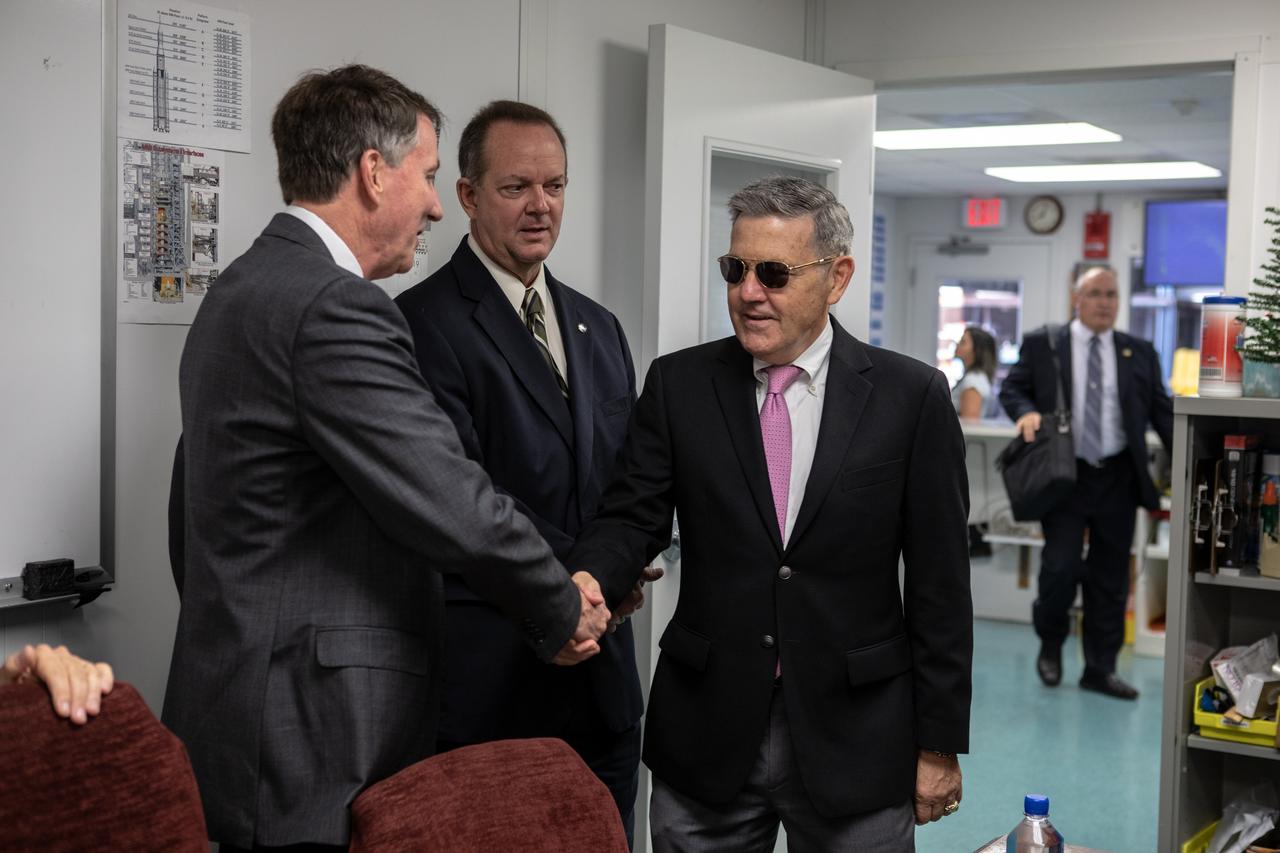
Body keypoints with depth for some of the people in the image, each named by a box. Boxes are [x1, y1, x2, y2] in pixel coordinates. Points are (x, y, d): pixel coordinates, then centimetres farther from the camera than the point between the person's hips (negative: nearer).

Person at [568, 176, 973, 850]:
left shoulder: (912, 396, -3)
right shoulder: (678, 384, 2)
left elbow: (939, 583, -2)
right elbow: (634, 515, 0)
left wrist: (938, 744, -1)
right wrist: (586, 581, -23)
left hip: (854, 744, -1)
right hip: (705, 740, 2)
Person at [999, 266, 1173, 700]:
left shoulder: (1140, 352, 8)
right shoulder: (1041, 344, 2)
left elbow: (1161, 410, 7)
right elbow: (1012, 387, 6)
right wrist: (1025, 412, -15)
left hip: (1118, 480, 3)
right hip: (1065, 474, -2)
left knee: (1111, 576, 7)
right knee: (1060, 566, -8)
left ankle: (1100, 668, 17)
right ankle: (1050, 646, 19)